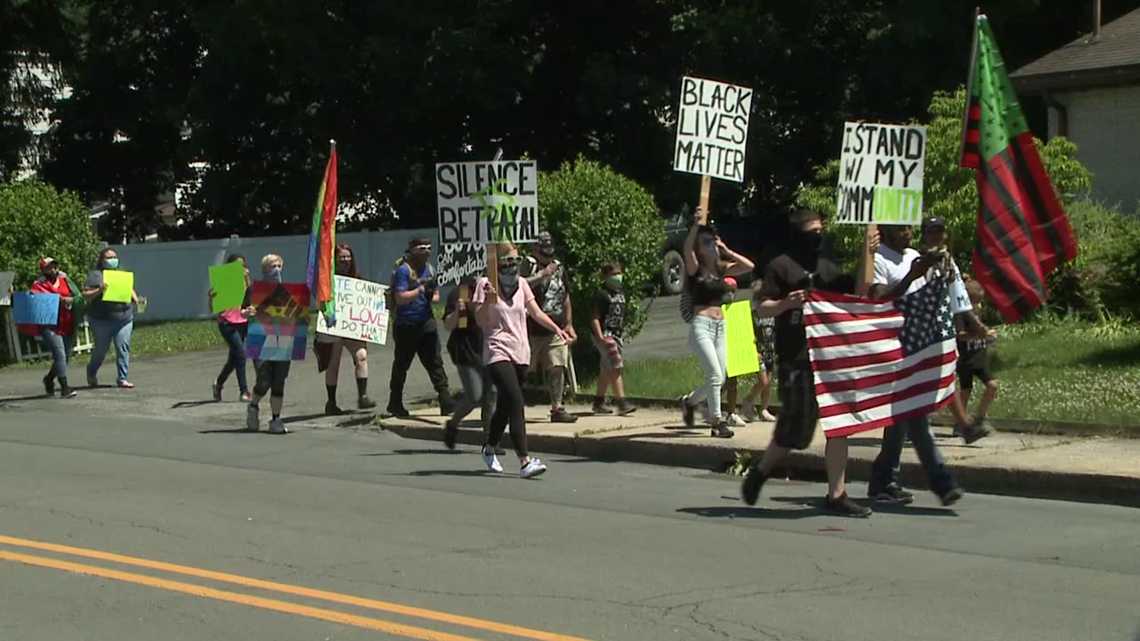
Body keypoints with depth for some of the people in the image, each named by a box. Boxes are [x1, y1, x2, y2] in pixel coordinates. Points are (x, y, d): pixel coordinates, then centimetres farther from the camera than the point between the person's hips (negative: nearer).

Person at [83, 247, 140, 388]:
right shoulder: (95, 276, 0)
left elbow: (130, 289, 27)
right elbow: (85, 296, -5)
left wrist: (136, 300, 7)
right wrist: (99, 290, -21)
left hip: (124, 318, 4)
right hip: (102, 320, -4)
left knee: (123, 347, -6)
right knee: (101, 349, 6)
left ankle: (122, 379, -2)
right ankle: (92, 373, 33)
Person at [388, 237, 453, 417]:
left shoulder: (430, 269, 11)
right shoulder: (403, 270, -11)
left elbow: (436, 294, 20)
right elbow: (400, 298, -19)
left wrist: (432, 297, -3)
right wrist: (421, 289, -22)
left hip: (426, 322, 5)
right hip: (406, 325, -5)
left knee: (435, 362, 0)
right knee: (401, 364, 7)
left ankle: (446, 402, -2)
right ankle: (395, 403, 19)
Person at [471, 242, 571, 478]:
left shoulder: (521, 284, 11)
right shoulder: (486, 284, -5)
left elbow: (536, 312, 10)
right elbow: (480, 321, -7)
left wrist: (556, 328, -4)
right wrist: (488, 300, -23)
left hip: (520, 353, 6)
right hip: (498, 352, -6)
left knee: (505, 405, 17)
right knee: (516, 403, -19)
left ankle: (489, 450, 38)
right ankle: (524, 462, -24)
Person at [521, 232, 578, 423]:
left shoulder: (559, 267, 17)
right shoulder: (528, 264, -1)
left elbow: (566, 297, 23)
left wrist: (569, 324, 20)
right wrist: (543, 275, -21)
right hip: (532, 327, -4)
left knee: (557, 368, -4)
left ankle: (557, 407, -2)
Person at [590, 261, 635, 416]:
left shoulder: (620, 294, 15)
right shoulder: (602, 295, -10)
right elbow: (595, 318, -14)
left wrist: (623, 331, 19)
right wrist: (600, 337, -22)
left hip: (617, 335, 9)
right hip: (606, 335, -9)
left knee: (606, 370, 14)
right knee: (616, 368, -16)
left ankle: (599, 403, 23)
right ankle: (622, 403, -21)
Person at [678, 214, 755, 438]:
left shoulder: (721, 269, 14)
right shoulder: (696, 269, -2)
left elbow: (749, 266, 7)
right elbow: (687, 250, -22)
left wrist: (726, 251, 5)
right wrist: (696, 224, -29)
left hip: (720, 327, 6)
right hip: (702, 326, -6)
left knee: (720, 378, 6)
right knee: (715, 375, -14)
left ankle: (690, 401, 30)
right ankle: (717, 422, -6)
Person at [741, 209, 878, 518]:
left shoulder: (827, 269, 16)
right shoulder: (781, 266, -1)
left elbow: (859, 292, 6)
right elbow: (762, 309, -4)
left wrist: (867, 254, -4)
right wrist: (786, 303, -24)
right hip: (795, 361, -6)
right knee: (795, 429, -2)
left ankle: (836, 496, 4)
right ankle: (760, 472, 24)